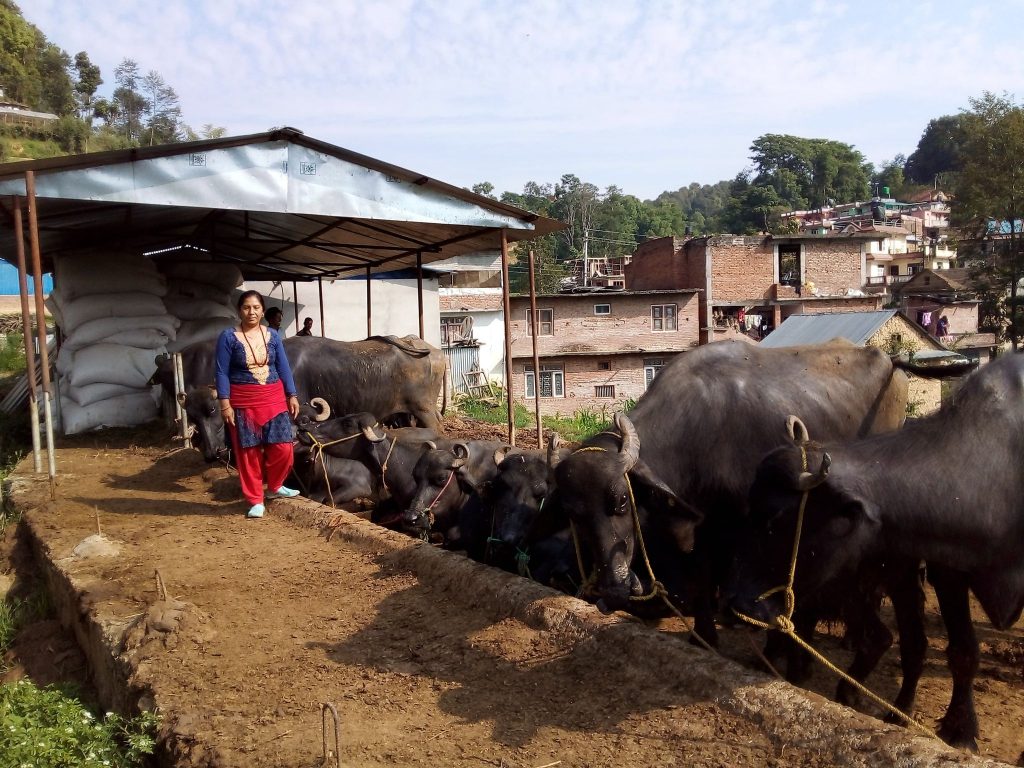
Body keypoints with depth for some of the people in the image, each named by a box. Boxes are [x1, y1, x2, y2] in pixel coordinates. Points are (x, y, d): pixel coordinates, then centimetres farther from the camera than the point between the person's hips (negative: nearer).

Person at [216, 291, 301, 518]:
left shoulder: (272, 335, 6)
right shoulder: (228, 336, -4)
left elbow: (283, 367, 10)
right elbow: (222, 372, -5)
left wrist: (292, 396, 6)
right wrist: (225, 404, -11)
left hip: (274, 399, 3)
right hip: (243, 403, -3)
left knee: (282, 447, -2)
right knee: (248, 452, 2)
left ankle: (274, 486, 24)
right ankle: (256, 501, 14)